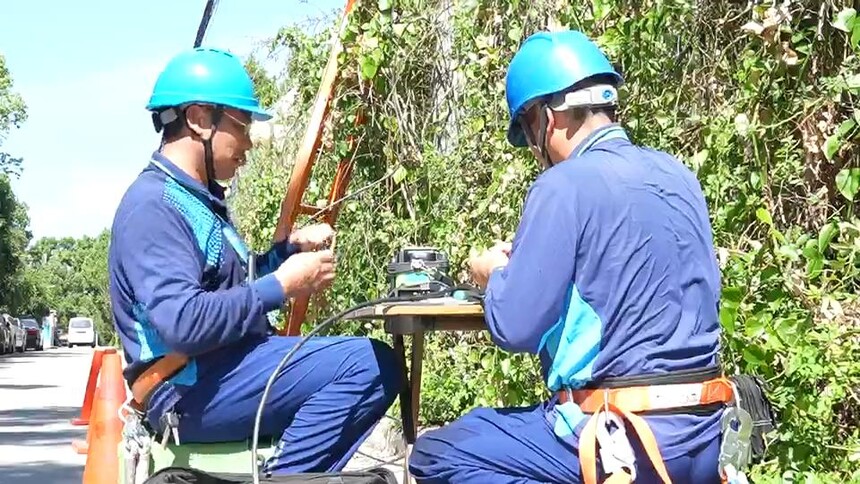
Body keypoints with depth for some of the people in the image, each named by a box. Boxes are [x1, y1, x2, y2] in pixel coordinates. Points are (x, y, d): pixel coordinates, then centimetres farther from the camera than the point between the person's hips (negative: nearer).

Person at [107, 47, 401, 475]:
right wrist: (282, 286, -17)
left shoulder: (198, 196, 17)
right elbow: (184, 323, -27)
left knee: (374, 367, 17)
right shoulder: (153, 205, -15)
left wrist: (290, 249, 8)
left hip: (223, 371, 11)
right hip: (192, 391, -10)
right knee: (369, 364, -22)